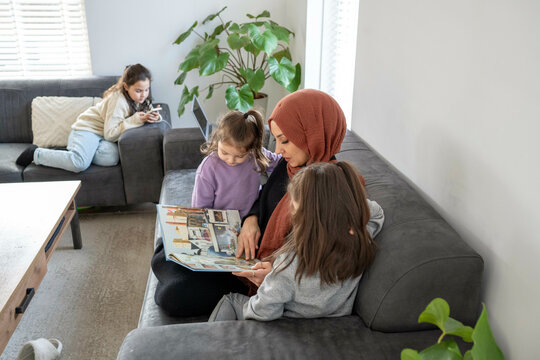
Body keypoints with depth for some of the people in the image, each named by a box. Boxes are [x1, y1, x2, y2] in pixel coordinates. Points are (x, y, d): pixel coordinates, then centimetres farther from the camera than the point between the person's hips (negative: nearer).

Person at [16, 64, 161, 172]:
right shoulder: (118, 99, -23)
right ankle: (36, 153, -7)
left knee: (111, 157, -29)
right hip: (86, 129, -7)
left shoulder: (142, 98, -1)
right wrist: (135, 120, -29)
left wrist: (154, 117, -16)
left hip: (102, 136, 7)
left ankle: (70, 153, -5)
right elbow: (110, 134, -23)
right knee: (79, 164, -33)